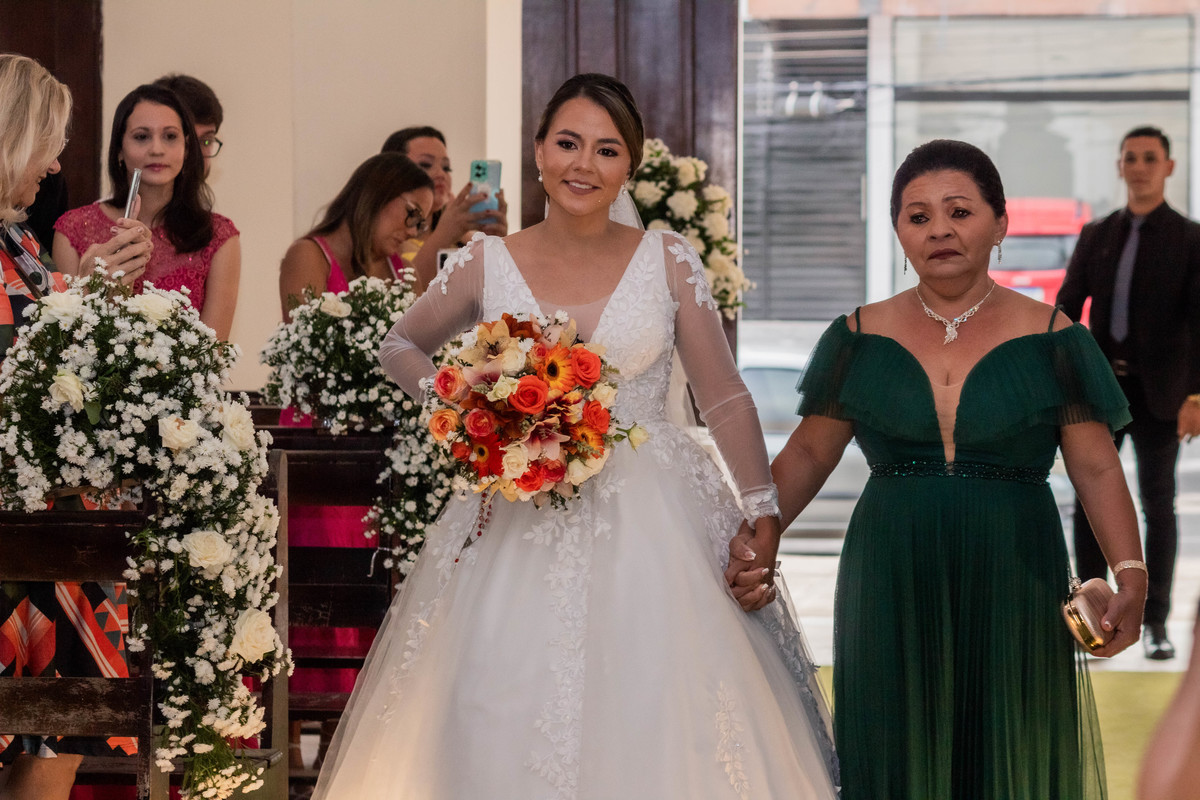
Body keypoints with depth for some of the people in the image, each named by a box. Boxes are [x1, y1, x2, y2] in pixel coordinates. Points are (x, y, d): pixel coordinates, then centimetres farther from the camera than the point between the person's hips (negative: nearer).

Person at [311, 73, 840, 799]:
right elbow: (401, 347, 18)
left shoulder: (668, 262, 2)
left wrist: (763, 513, -3)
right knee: (506, 728, -1)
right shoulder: (486, 266, 3)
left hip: (648, 532, -1)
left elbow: (725, 398, 3)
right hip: (520, 536, 1)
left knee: (650, 729, -4)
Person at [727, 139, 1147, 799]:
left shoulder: (1051, 339, 1)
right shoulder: (860, 338, 6)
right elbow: (807, 454, 10)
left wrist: (1130, 573, -14)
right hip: (891, 594, 1)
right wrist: (761, 535, -7)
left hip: (1011, 596, -1)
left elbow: (1097, 470, -1)